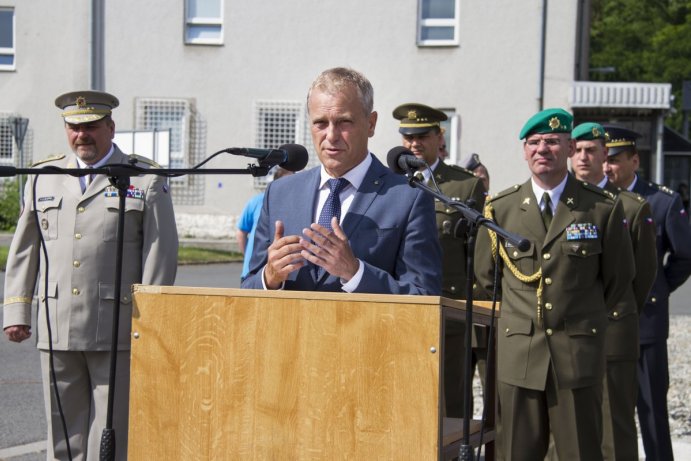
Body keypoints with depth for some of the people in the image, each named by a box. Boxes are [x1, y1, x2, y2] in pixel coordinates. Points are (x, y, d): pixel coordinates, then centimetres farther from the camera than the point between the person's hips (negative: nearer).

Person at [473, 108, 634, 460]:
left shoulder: (603, 209, 0)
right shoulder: (499, 209, 5)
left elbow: (618, 277, 11)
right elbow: (485, 279, 16)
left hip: (578, 353, -1)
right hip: (517, 355, 1)